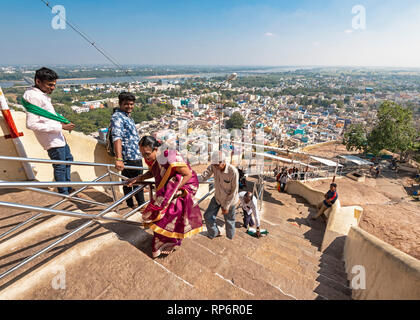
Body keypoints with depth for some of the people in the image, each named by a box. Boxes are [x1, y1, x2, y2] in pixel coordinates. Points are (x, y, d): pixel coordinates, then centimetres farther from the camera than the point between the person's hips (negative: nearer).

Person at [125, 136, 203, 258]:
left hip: (183, 187, -7)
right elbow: (152, 172, 11)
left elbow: (188, 174, -25)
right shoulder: (151, 159, -11)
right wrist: (137, 178, -1)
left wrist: (175, 189, -26)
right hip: (164, 192, 7)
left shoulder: (170, 157, -35)